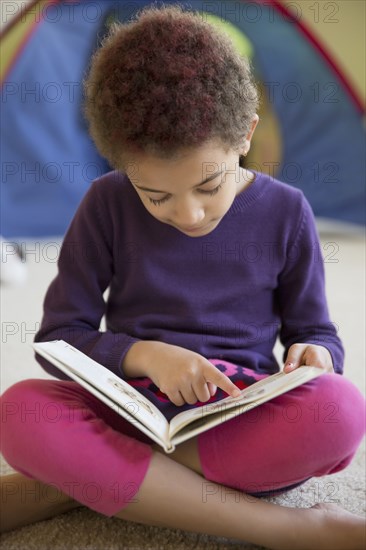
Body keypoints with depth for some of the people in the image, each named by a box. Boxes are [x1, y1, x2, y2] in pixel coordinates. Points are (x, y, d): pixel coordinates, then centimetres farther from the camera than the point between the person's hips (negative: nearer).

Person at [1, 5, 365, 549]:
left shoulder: (285, 213, 1)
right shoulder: (107, 206, 0)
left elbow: (316, 332, 11)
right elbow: (58, 336, 1)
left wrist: (314, 354, -13)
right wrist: (144, 355, -17)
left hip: (245, 420, 1)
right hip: (132, 411, 0)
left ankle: (78, 484, -21)